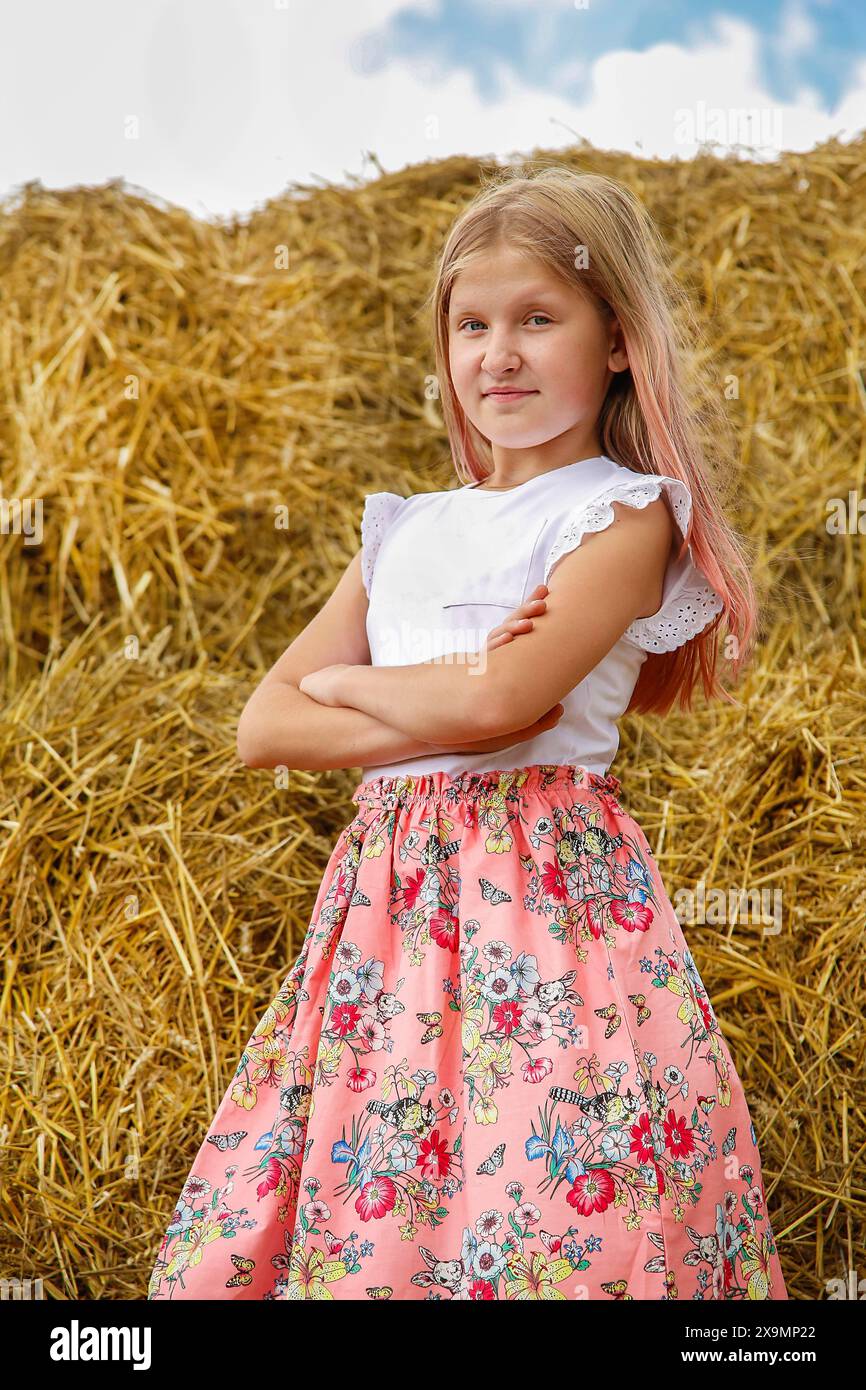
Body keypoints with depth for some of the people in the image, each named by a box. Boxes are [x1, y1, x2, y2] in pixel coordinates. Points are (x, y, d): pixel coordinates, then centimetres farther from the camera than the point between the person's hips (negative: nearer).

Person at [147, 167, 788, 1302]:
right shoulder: (405, 528, 16)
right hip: (388, 882, 6)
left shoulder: (627, 514, -1)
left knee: (553, 1231, -9)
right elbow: (263, 729, 8)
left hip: (546, 882, -5)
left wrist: (347, 683, 1)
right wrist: (443, 706, -6)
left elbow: (497, 701, -17)